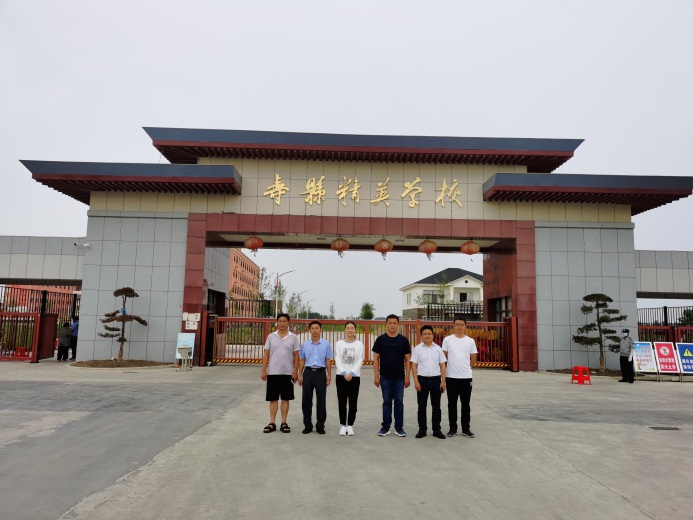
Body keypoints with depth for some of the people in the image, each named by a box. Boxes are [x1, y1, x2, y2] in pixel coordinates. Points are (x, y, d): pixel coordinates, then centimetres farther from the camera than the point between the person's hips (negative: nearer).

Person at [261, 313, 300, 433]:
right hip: (273, 372, 1)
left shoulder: (293, 337, 1)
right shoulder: (271, 336, 3)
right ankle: (272, 423, 14)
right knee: (273, 398, 6)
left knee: (285, 398, 5)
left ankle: (283, 423, 14)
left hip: (287, 373, -1)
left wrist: (295, 371, -4)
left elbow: (296, 356, 1)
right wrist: (264, 370, -1)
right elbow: (266, 354, 4)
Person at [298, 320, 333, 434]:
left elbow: (328, 361, 4)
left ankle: (320, 426, 14)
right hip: (308, 373, 1)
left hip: (320, 373, -1)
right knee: (306, 400, 5)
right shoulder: (304, 344, 6)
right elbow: (301, 361, 10)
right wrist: (299, 375, 5)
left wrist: (329, 376, 0)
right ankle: (307, 425, 16)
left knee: (321, 400, 3)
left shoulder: (326, 344, 2)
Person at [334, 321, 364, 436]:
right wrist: (344, 373, -15)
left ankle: (350, 425, 13)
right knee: (342, 402, 3)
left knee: (353, 402, 2)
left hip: (354, 376, 0)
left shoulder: (359, 344, 4)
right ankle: (342, 425, 13)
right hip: (341, 376, 0)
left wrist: (351, 373, -14)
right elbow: (337, 360, -3)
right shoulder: (339, 343, 4)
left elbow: (360, 361, -3)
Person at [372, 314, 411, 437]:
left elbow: (407, 360, 0)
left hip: (399, 378, 0)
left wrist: (407, 377, -5)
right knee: (386, 402, 7)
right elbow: (375, 359, -1)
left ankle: (399, 427, 16)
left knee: (399, 403, 6)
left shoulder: (403, 340, -1)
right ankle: (385, 427, 15)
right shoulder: (380, 339, -2)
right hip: (385, 377, 0)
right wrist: (376, 376, -7)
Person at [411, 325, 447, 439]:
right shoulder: (417, 349, 0)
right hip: (422, 380, -1)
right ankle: (422, 429, 15)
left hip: (436, 379, 2)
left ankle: (436, 430, 17)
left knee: (436, 406, 8)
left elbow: (442, 365, 6)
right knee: (422, 406, 5)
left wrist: (443, 381, 0)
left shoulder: (438, 349, 5)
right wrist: (416, 381, -8)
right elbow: (414, 366, -2)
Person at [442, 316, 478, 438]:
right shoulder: (447, 339, -1)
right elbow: (444, 358, 5)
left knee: (465, 404, 8)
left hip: (466, 377, 1)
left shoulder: (470, 341, 2)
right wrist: (454, 367, 7)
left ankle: (466, 429, 19)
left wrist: (464, 367, 8)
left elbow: (473, 360, 9)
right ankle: (453, 428, 18)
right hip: (451, 377, -1)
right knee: (452, 404, 8)